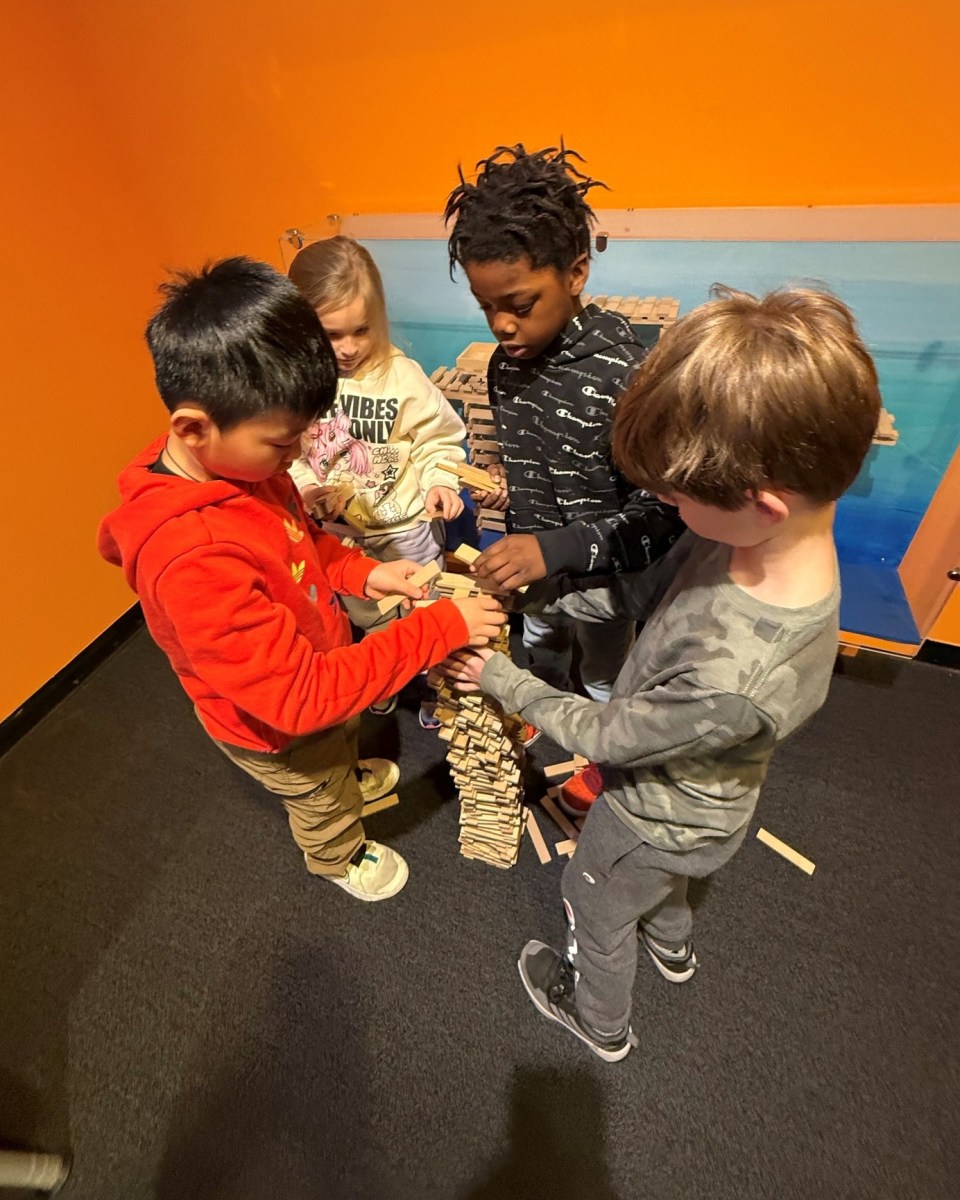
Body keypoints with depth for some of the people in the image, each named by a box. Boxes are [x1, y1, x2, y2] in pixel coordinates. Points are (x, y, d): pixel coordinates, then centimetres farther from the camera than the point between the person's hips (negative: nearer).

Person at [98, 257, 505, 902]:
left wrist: (362, 572, -14)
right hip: (279, 730, -6)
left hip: (320, 663, 7)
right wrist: (439, 628, -37)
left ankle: (350, 775, 73)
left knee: (346, 737, 38)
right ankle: (340, 859, 62)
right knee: (325, 808, 27)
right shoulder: (192, 560, -43)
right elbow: (303, 695, -39)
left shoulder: (233, 459, -17)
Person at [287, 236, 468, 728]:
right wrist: (302, 487, -22)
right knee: (367, 617, 24)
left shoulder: (401, 374, -17)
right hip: (338, 532, 2)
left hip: (405, 523, -2)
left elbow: (438, 438, -8)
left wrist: (439, 481, -24)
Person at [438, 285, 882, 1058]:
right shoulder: (749, 534, -25)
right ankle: (672, 945, 73)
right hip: (679, 792, 7)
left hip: (661, 823, -6)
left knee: (597, 910, 26)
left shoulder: (733, 680, -46)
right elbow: (647, 591, -9)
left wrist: (500, 678, -16)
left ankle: (601, 1022, 61)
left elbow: (604, 735, -28)